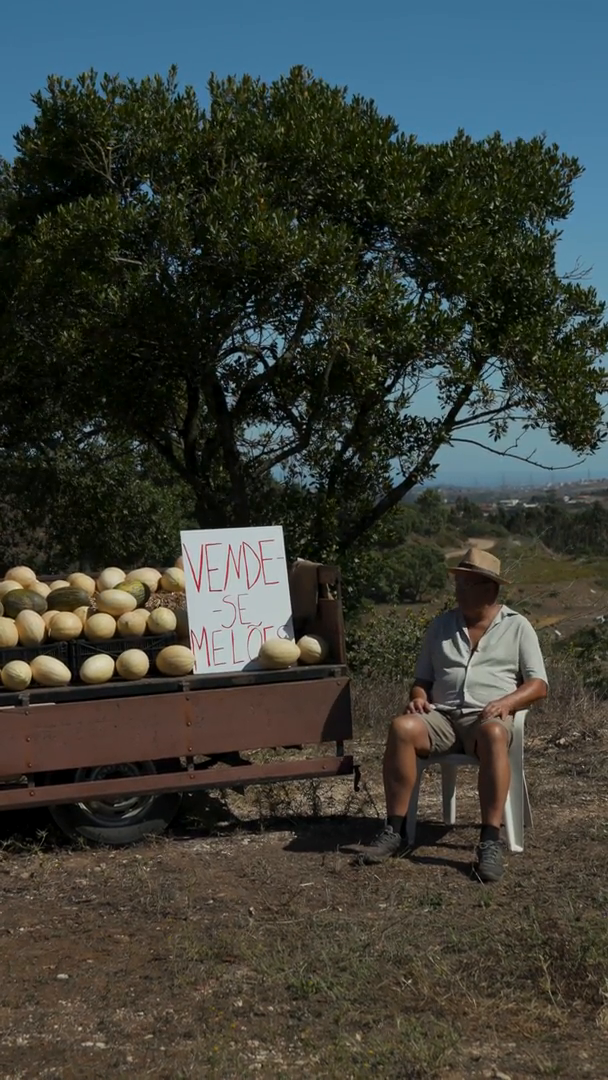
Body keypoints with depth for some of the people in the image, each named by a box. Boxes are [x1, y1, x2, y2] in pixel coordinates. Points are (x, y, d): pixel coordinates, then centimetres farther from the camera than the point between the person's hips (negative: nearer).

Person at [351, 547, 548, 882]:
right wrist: (418, 699, -1)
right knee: (402, 727, -30)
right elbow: (422, 679, 22)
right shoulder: (441, 626, 19)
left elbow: (538, 685, 5)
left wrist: (507, 701, -14)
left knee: (492, 734, -40)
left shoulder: (517, 627, 11)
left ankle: (490, 841, -40)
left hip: (487, 717, -3)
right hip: (441, 717, 3)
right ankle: (395, 831, -26)